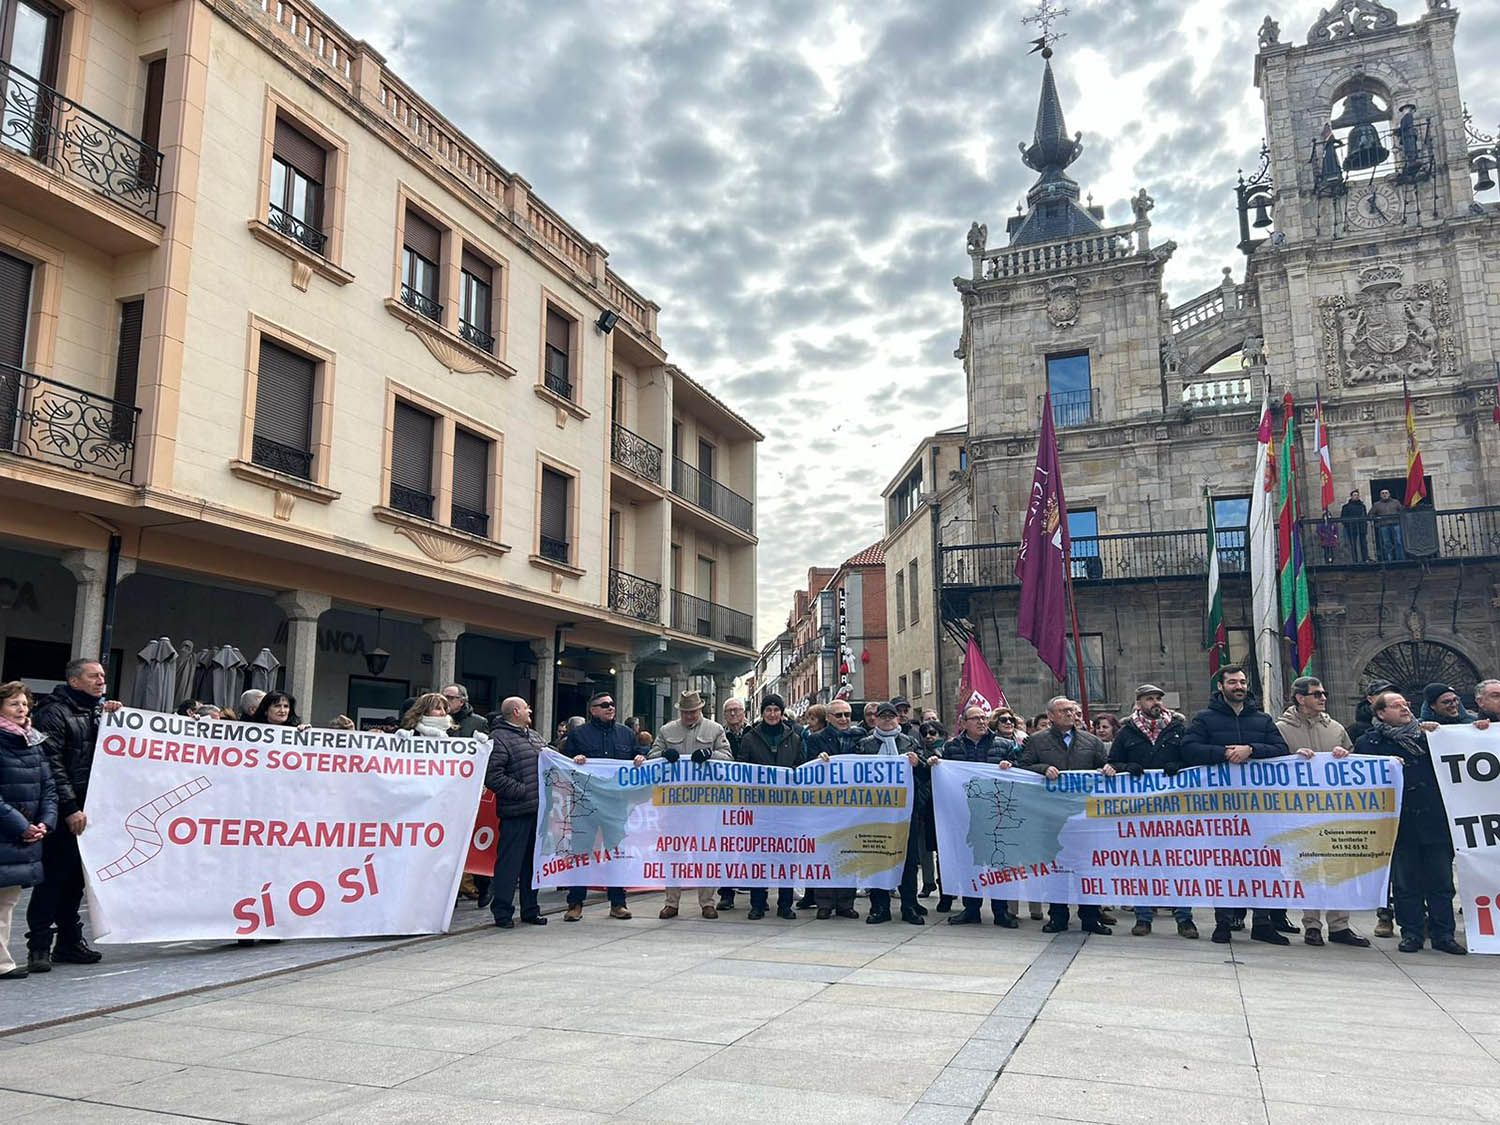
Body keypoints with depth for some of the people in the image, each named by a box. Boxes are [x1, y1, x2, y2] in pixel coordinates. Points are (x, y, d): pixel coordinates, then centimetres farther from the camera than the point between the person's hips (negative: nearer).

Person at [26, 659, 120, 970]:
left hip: (87, 809, 7)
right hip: (64, 812, -7)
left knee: (76, 876, 13)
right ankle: (39, 945, 7)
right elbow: (52, 764, -14)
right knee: (53, 876, -2)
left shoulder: (98, 709, 14)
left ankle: (69, 941, 22)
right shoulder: (54, 712, -8)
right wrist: (70, 808, -17)